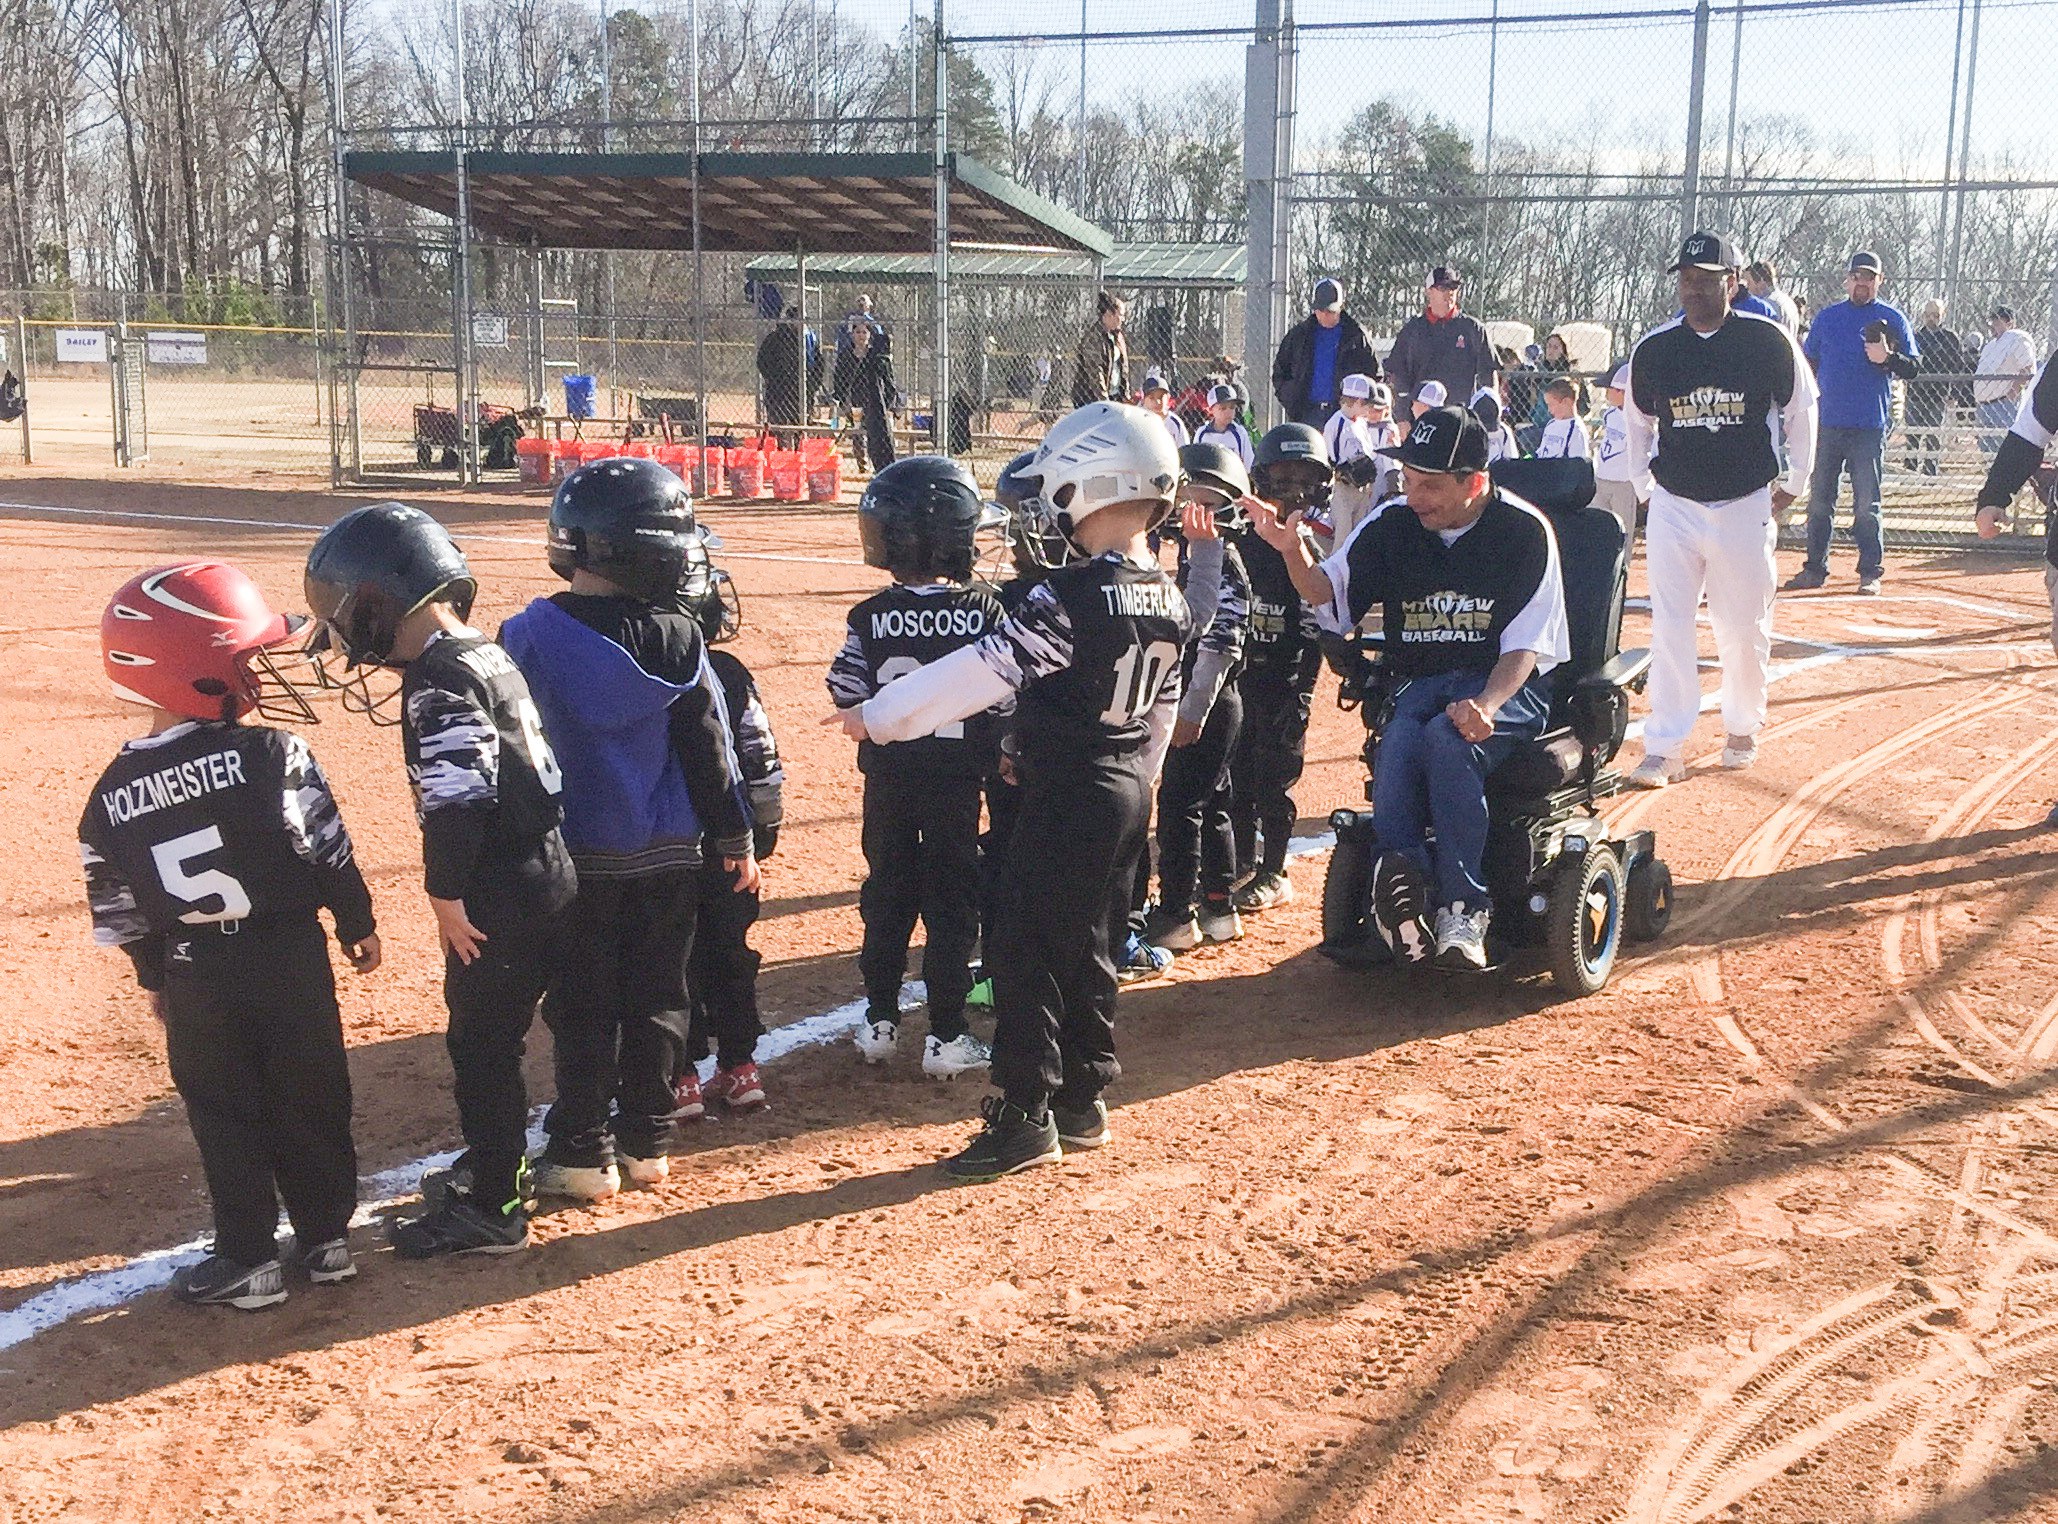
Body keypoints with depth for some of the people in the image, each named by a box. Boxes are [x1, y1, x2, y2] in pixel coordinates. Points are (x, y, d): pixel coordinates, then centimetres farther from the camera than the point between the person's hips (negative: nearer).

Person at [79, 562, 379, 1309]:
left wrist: (155, 976, 20)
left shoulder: (113, 792, -3)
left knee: (223, 1114, 13)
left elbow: (120, 909, 5)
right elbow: (328, 852, -10)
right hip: (288, 954, -1)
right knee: (309, 1098, 13)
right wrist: (357, 924, 5)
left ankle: (247, 1258, 17)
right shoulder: (271, 753, -14)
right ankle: (325, 1235, 23)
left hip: (194, 974, 2)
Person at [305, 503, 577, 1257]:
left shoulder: (438, 684, -17)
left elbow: (458, 799, -25)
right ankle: (494, 1168, 37)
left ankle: (492, 1211, 11)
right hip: (547, 871, 9)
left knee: (482, 1045, 2)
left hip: (499, 896, -9)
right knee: (492, 1037, 22)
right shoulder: (489, 657, 11)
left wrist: (446, 893, -15)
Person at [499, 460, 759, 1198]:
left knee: (582, 1006, 8)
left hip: (575, 853, -1)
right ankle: (646, 1142, 20)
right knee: (656, 998, 12)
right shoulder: (679, 638, -8)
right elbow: (708, 748, -4)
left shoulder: (528, 636, -9)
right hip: (670, 852, 1)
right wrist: (735, 840, 6)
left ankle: (584, 1153, 11)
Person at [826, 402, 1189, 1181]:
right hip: (1129, 793, 8)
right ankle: (1083, 1101, 24)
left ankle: (1025, 1117, 1)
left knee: (1030, 955, -1)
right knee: (1089, 949, 16)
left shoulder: (1071, 598, -20)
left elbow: (980, 673, -22)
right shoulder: (1169, 600, 5)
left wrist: (879, 715, -15)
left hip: (1067, 796, -8)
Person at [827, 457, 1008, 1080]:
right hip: (956, 779, -1)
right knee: (951, 901, 7)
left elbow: (846, 696, -7)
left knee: (887, 894, 16)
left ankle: (879, 1023, 22)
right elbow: (1004, 700, -11)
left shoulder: (871, 618, -10)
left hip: (887, 778, 1)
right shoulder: (985, 611, -12)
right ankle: (947, 1037, 9)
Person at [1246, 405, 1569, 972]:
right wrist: (1293, 550, -21)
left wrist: (1486, 705, -27)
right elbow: (1327, 594, 1)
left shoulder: (1524, 531, -6)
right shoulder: (1393, 522, 4)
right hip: (1420, 683, 3)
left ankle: (1463, 911, -33)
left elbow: (1525, 646, -8)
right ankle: (1401, 885, -38)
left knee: (1446, 735, -35)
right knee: (1398, 741, -32)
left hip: (1510, 688, -3)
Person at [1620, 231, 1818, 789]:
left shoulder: (1768, 340, -7)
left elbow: (1800, 409, 6)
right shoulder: (1653, 348, -2)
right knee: (1669, 628, -3)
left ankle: (1743, 729, 30)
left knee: (1746, 629, 9)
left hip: (1747, 506, -1)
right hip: (1674, 506, 1)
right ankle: (1664, 748, 0)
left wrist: (1795, 483, 9)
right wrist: (1642, 487, 10)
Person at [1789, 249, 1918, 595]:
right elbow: (1808, 365, 15)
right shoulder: (1826, 317, 12)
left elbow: (1913, 367, 3)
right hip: (1827, 422, 3)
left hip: (1870, 426, -3)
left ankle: (1871, 572, 4)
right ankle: (1815, 568, 14)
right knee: (1819, 501, 6)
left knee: (1866, 504, -2)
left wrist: (1887, 358, -18)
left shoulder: (1892, 319, 5)